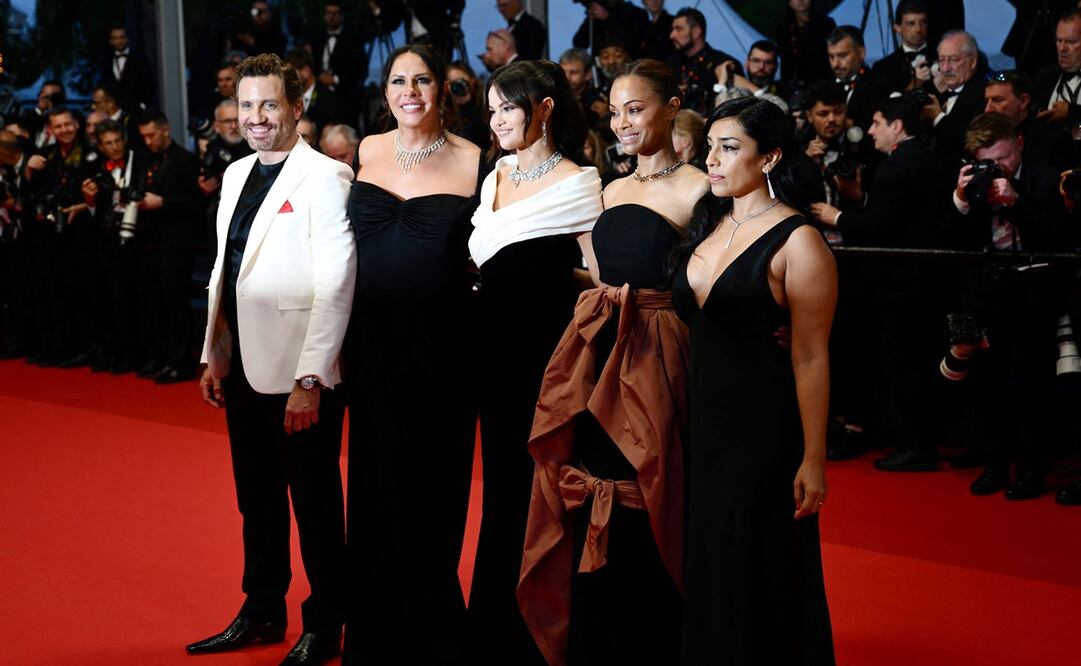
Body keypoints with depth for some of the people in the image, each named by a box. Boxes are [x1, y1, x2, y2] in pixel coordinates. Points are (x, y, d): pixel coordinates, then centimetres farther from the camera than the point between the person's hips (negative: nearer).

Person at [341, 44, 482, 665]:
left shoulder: (472, 161, -3)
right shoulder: (365, 153, 5)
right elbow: (349, 242, 14)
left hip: (443, 342, -2)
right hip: (374, 340, 3)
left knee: (434, 482, 6)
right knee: (377, 480, 8)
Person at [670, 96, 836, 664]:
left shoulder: (797, 243, -15)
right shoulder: (708, 222, 7)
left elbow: (810, 357, -16)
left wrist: (814, 459, -17)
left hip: (763, 429, -7)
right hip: (702, 418, 7)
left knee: (755, 572, 5)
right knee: (707, 567, 16)